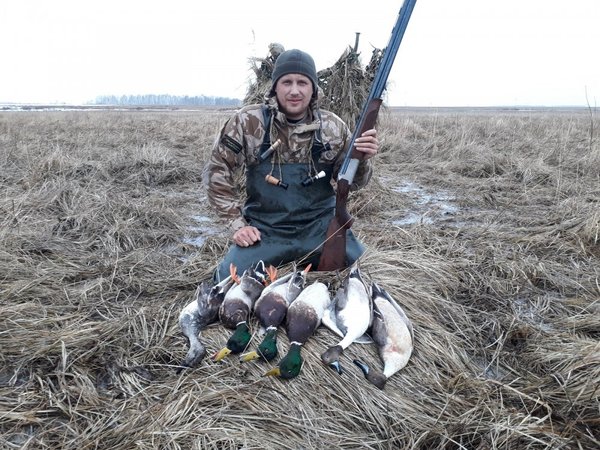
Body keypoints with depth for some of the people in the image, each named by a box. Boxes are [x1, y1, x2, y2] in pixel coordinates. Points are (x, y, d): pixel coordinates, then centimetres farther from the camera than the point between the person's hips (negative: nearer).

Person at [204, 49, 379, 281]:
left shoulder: (333, 127, -2)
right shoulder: (248, 121, -9)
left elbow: (351, 181, 7)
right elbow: (216, 171, -2)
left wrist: (362, 158, -15)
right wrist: (238, 223, -7)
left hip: (322, 227, 2)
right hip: (265, 231, -1)